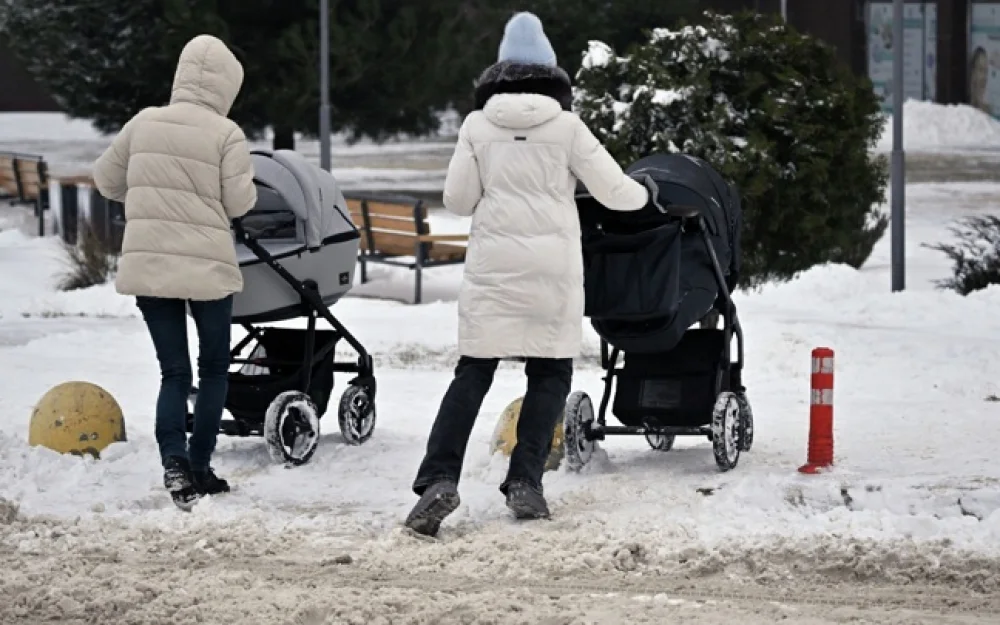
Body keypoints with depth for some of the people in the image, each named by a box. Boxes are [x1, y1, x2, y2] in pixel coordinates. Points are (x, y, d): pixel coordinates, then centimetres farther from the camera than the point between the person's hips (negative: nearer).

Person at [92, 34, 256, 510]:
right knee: (213, 370, 16)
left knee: (173, 372, 8)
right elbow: (239, 202, -7)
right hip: (207, 266, -3)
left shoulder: (144, 123, 1)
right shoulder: (225, 133, -9)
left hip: (147, 265, 3)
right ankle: (199, 468, 12)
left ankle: (174, 462, -14)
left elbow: (106, 180, 11)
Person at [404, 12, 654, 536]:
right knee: (550, 373, 10)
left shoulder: (477, 126, 2)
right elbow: (613, 191, 3)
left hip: (492, 266, 1)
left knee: (473, 372, 4)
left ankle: (439, 481, -11)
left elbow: (456, 200, 1)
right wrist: (644, 193, 24)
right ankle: (524, 482, 0)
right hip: (552, 268, -1)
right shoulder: (566, 126, -1)